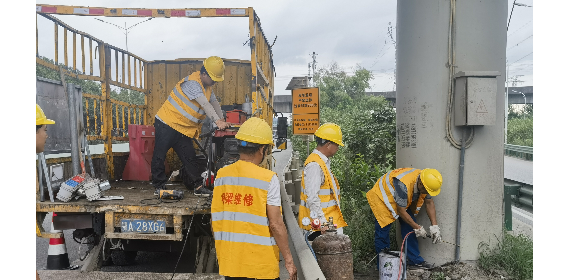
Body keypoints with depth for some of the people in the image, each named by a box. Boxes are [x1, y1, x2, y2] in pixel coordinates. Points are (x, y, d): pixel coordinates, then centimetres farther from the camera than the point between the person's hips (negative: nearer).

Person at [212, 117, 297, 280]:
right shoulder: (268, 179, -14)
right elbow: (276, 225, -15)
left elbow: (215, 222, 5)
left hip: (229, 261, 5)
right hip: (260, 263, -4)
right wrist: (288, 260, -5)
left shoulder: (221, 175, 0)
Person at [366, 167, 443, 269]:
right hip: (381, 197, -7)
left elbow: (430, 203, -5)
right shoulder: (403, 185, -41)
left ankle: (415, 260, 10)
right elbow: (401, 211, -30)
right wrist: (417, 228, -21)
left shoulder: (426, 182, -18)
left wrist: (434, 226, -12)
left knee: (409, 227, 0)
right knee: (383, 231, -8)